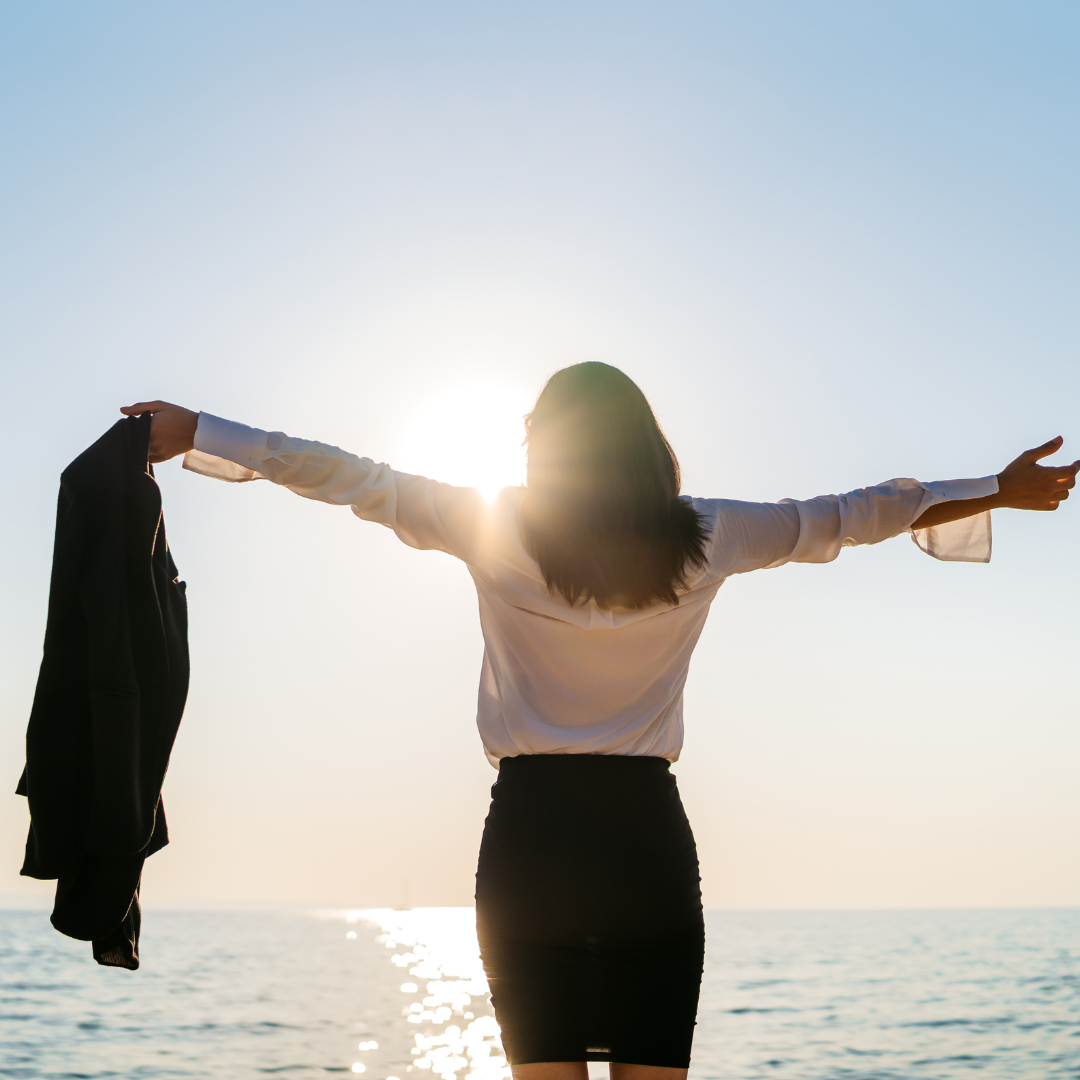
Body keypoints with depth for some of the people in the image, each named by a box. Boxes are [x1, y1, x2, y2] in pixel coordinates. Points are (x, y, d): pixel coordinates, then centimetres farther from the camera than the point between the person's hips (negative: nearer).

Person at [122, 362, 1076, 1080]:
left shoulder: (495, 530, 0)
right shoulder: (702, 539, 4)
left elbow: (351, 478, 3)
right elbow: (842, 518, 12)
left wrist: (195, 432, 13)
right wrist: (1000, 491, 24)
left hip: (531, 831, 0)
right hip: (648, 835, 1)